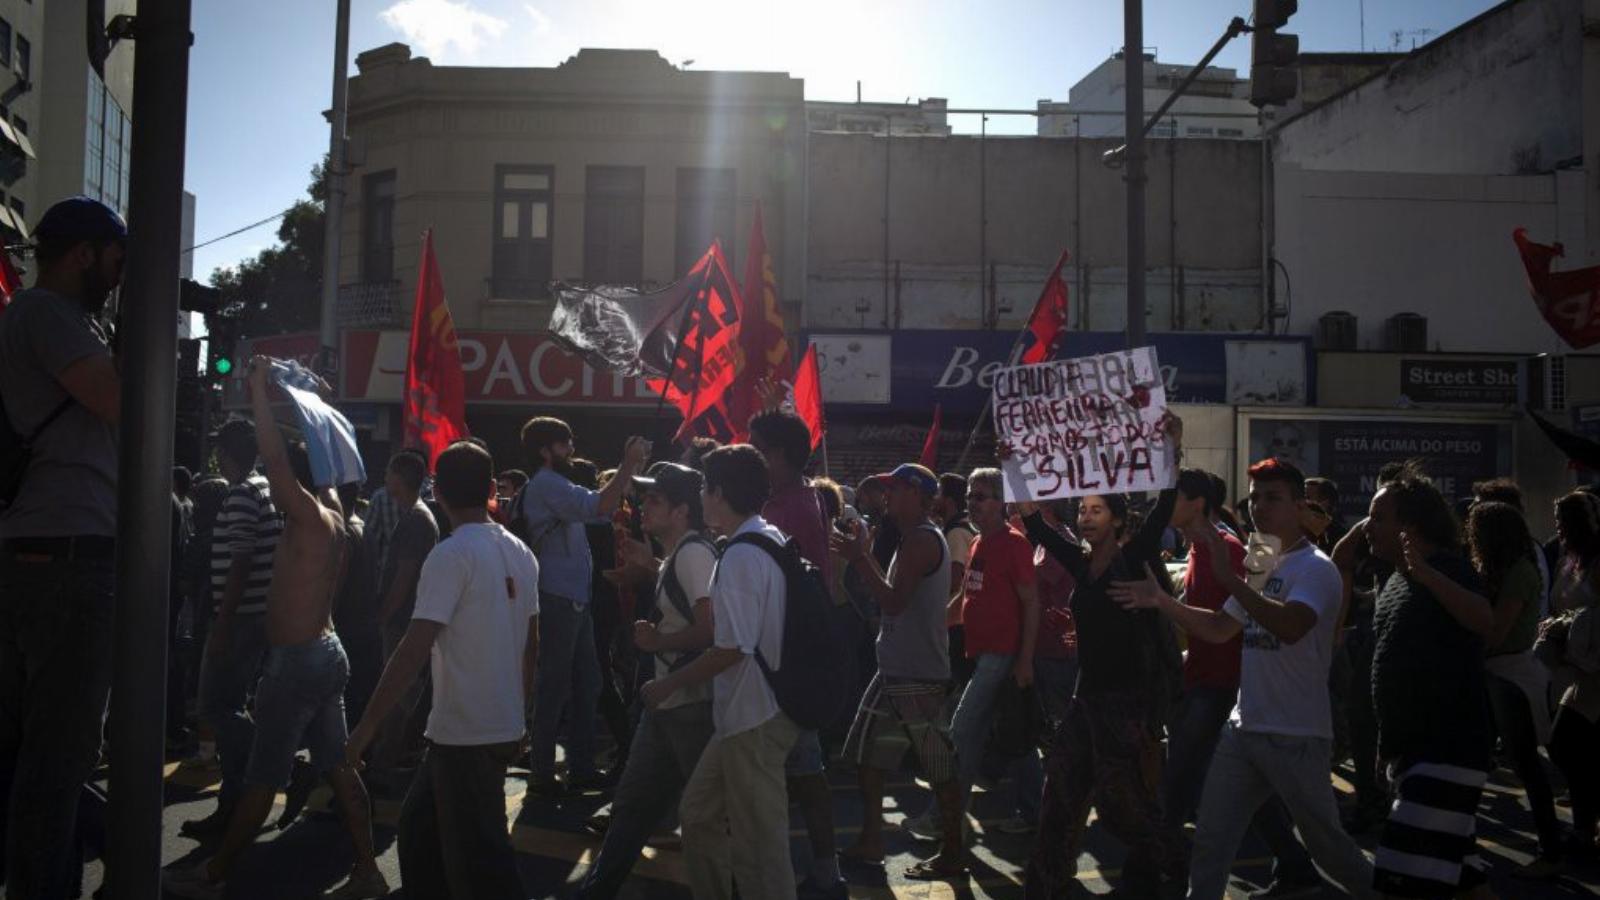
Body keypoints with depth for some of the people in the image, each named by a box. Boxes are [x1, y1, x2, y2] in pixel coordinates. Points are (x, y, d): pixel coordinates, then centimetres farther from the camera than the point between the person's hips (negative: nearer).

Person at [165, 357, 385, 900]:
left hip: (297, 660, -9)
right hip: (326, 654, 9)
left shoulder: (308, 518, -16)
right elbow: (309, 463, 26)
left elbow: (274, 457, -23)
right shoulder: (333, 516, 8)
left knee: (262, 780, 3)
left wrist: (260, 389, -18)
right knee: (337, 767, 11)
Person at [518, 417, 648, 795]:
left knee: (586, 685, 13)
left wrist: (630, 470, 13)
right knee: (555, 689, -3)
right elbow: (598, 508, -27)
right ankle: (542, 775, 6)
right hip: (557, 602, -10)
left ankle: (581, 768, 21)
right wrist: (628, 466, -23)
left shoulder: (555, 486, 20)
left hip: (573, 601, 10)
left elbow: (601, 509, 21)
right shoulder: (546, 484, -13)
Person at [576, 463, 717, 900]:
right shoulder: (679, 554, 11)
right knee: (632, 803, 18)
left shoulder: (694, 552, -17)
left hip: (697, 704, -10)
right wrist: (650, 565, 22)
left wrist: (656, 641, -13)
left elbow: (711, 628, -26)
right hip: (668, 704, 10)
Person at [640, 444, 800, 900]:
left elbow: (733, 649, -22)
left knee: (759, 844, 2)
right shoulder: (772, 540, 9)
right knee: (699, 814, 22)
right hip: (750, 712, 10)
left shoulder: (740, 557, -21)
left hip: (754, 718, -10)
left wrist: (670, 684, -11)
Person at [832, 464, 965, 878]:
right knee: (866, 754, 15)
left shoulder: (922, 538, -15)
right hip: (898, 669, 11)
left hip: (918, 674, -11)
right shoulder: (915, 538, 16)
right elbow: (895, 597, 16)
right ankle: (871, 840, 23)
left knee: (939, 766, 0)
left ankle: (953, 854, 10)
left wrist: (859, 559, -18)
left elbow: (895, 601, -24)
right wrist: (865, 556, 12)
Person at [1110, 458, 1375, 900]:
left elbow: (1291, 627, -32)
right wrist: (1161, 600, 5)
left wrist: (1230, 579, -34)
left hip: (1297, 736, -7)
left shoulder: (1315, 568, -13)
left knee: (1327, 843, 8)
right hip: (1243, 728, 7)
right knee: (1210, 839, 7)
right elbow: (1218, 628, 18)